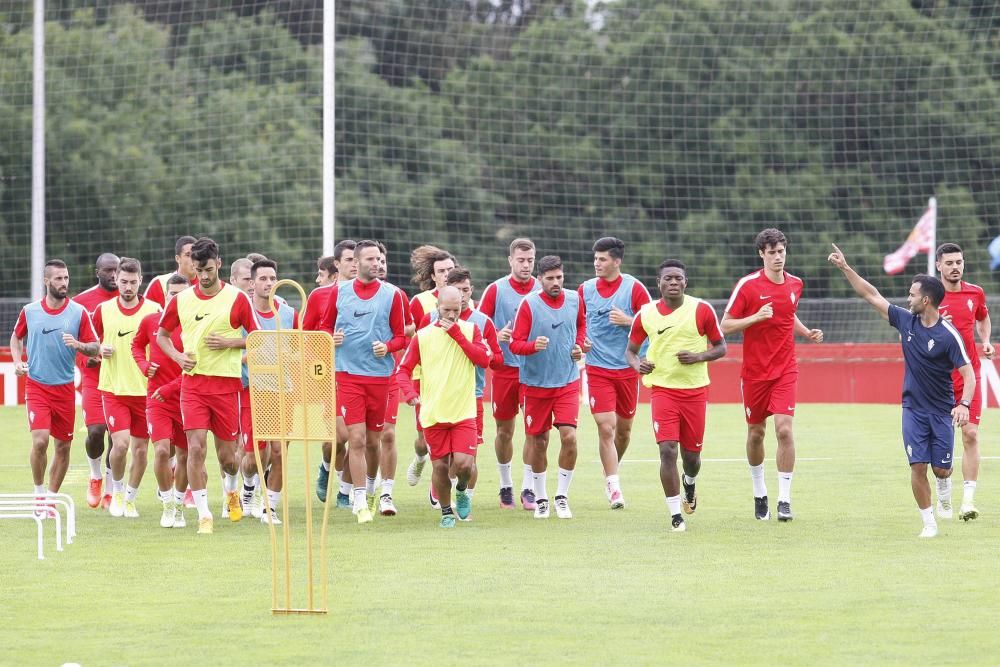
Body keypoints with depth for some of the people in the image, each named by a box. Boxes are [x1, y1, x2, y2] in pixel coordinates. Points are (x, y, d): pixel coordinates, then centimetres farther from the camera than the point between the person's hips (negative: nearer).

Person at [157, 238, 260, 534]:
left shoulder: (237, 299, -2)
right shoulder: (181, 300, 5)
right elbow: (161, 334, 17)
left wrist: (230, 342, -12)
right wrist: (177, 356, -1)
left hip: (227, 383, -1)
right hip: (193, 382, 1)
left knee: (226, 454, 5)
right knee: (196, 447, -12)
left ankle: (231, 489, 40)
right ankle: (204, 514, -5)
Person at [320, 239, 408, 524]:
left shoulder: (391, 295, 2)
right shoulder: (339, 292, 4)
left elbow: (401, 335, 5)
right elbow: (326, 326, 14)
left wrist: (387, 346, -15)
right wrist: (331, 338, -8)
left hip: (380, 375, 1)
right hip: (347, 374, -1)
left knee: (373, 440, 9)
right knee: (356, 438, -10)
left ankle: (370, 486, 34)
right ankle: (360, 502, -7)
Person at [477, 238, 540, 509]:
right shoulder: (496, 289, -1)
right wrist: (497, 335, -18)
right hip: (504, 369, 0)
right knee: (504, 431, 6)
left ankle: (528, 488, -1)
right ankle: (505, 485, 21)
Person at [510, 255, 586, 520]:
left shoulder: (574, 299, 1)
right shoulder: (529, 304, -10)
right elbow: (515, 344, -10)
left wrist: (579, 345, 6)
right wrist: (534, 346, -30)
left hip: (567, 382, 2)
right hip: (536, 383, -2)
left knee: (569, 436, -12)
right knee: (539, 442, 5)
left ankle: (562, 497, 2)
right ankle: (540, 498, 22)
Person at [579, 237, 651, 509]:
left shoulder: (634, 288, -3)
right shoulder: (585, 289, 4)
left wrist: (628, 320, -17)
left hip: (627, 368, 0)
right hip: (597, 369, 0)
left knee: (624, 427, 11)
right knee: (605, 427, -11)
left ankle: (611, 473, 35)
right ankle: (613, 486, -7)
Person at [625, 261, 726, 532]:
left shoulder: (702, 310, -4)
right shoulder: (646, 314, 1)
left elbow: (720, 347, 3)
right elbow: (631, 349, 13)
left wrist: (698, 357, -16)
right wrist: (637, 364, -10)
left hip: (695, 390, 0)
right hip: (662, 388, 0)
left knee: (691, 454, 9)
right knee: (667, 450, -15)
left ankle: (689, 483, 47)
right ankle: (676, 515, -7)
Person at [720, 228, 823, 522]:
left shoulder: (795, 284, 5)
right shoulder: (748, 285, -8)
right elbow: (726, 325, -8)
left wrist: (807, 332, 6)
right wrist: (755, 317, -22)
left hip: (784, 370, 1)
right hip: (754, 371, -1)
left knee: (784, 429, -13)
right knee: (756, 433, 9)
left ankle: (784, 499, -10)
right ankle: (759, 494, 29)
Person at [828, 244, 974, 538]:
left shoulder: (948, 334, -14)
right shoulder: (906, 321, 0)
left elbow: (968, 373, -16)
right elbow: (871, 295, 6)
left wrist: (964, 404, -30)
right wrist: (845, 267, 3)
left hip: (942, 411, -3)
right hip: (913, 409, 3)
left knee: (941, 470, 2)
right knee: (918, 467, -9)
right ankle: (929, 522, 0)